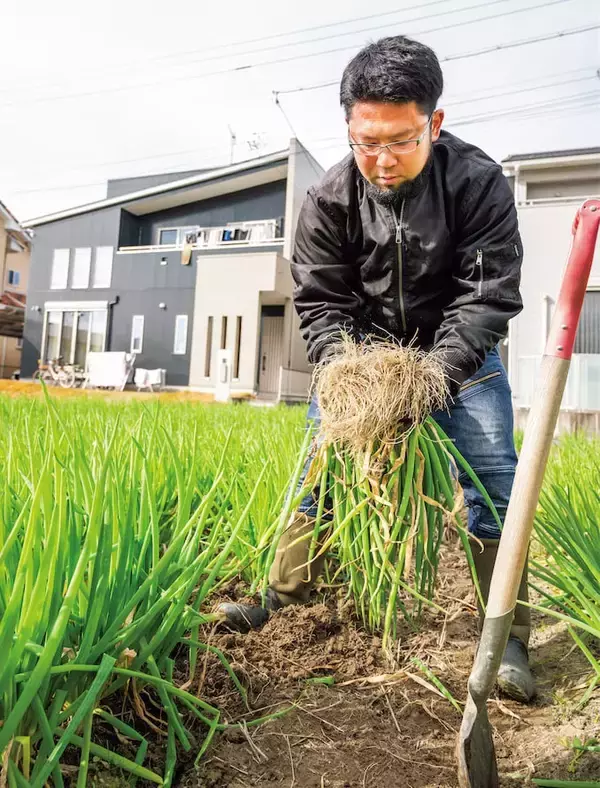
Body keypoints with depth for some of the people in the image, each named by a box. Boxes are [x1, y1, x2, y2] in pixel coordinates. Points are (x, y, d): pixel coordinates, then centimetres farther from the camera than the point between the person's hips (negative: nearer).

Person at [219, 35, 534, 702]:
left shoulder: (478, 182, -19)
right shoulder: (329, 199, -15)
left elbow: (488, 296, -22)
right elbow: (319, 302, -13)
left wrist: (435, 378, -36)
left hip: (458, 350, -1)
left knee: (491, 477, -11)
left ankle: (506, 638, 4)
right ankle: (280, 602, 16)